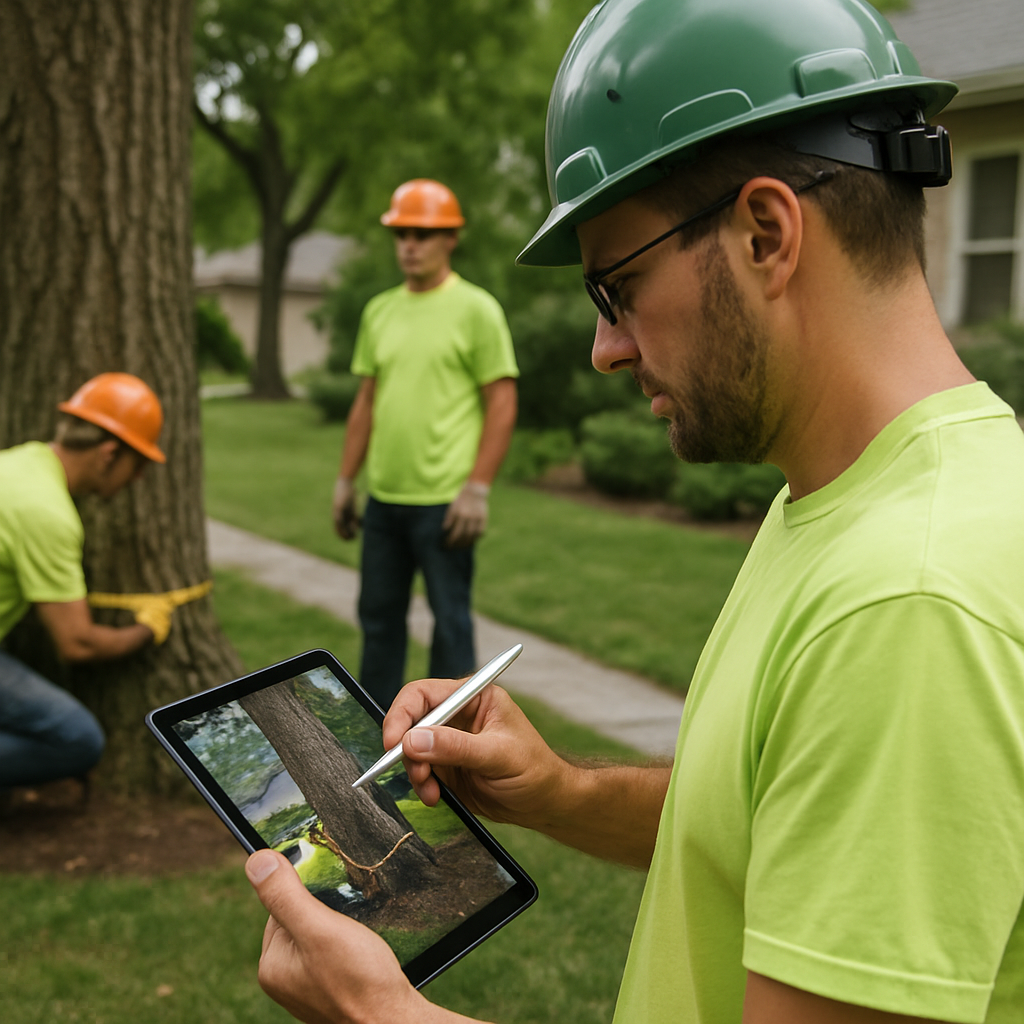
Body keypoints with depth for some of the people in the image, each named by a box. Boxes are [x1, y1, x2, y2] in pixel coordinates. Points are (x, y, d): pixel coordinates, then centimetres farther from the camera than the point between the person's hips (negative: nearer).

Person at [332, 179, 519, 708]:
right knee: (379, 615, 14)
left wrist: (477, 489, -14)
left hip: (443, 499, -6)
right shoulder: (379, 311, 13)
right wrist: (346, 480, 14)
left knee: (450, 621, 3)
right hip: (383, 495, 6)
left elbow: (502, 406, -8)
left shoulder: (476, 309, -5)